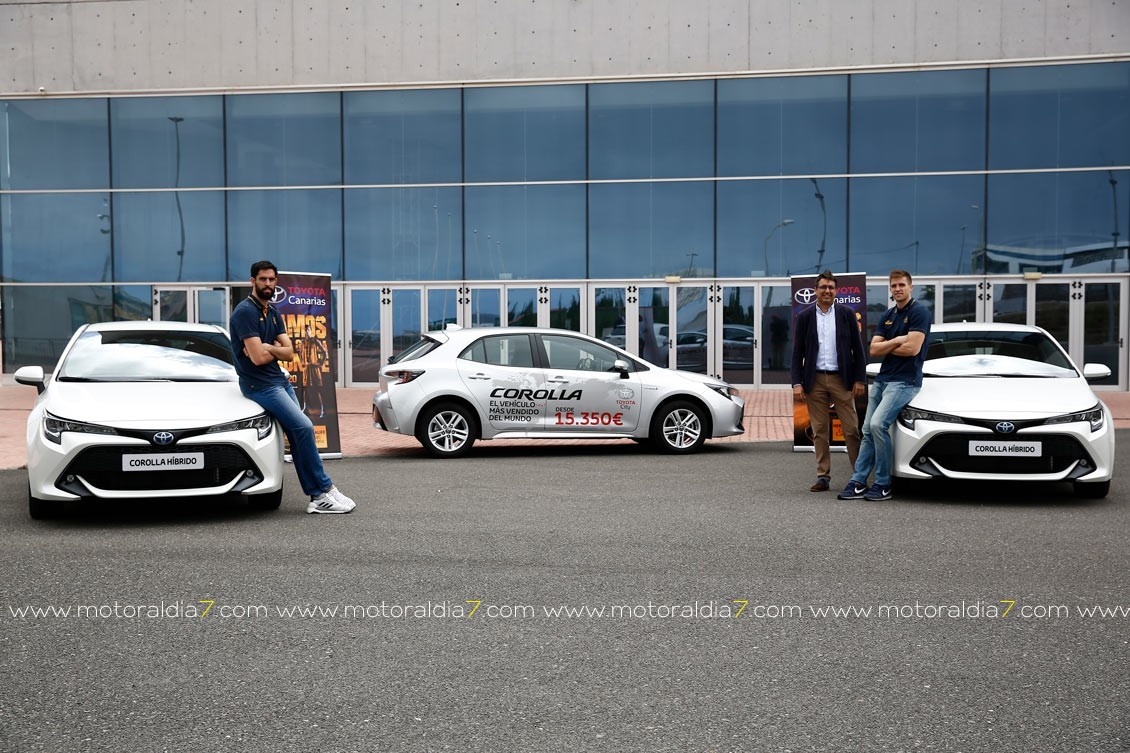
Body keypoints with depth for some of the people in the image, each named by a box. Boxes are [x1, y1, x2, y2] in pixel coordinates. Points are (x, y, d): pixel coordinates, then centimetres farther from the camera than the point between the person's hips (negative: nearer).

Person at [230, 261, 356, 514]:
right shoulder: (245, 312, -13)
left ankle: (316, 497, 6)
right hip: (260, 385, -9)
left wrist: (266, 348, -12)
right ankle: (324, 489, -10)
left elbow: (289, 353, 5)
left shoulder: (273, 313, 15)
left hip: (280, 380, 9)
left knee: (298, 435, 4)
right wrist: (276, 349, -3)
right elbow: (258, 357, -22)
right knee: (304, 427, -18)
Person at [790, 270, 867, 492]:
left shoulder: (847, 314, 5)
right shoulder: (805, 317, 6)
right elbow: (797, 353, 4)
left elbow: (858, 349, 4)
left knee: (851, 429, -1)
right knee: (820, 432, 5)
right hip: (815, 380, 1)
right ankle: (823, 477, 11)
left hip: (841, 379, -1)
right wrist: (797, 383, -4)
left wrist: (859, 380, -3)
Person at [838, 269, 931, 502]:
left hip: (904, 380, -8)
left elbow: (912, 348, -17)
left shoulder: (919, 312, -7)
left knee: (878, 424, -21)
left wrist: (885, 347, -2)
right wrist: (896, 341, -9)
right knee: (868, 430, 4)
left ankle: (883, 484, -11)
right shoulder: (888, 315, 15)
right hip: (882, 379, 8)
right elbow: (873, 349, 7)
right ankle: (858, 483, 7)